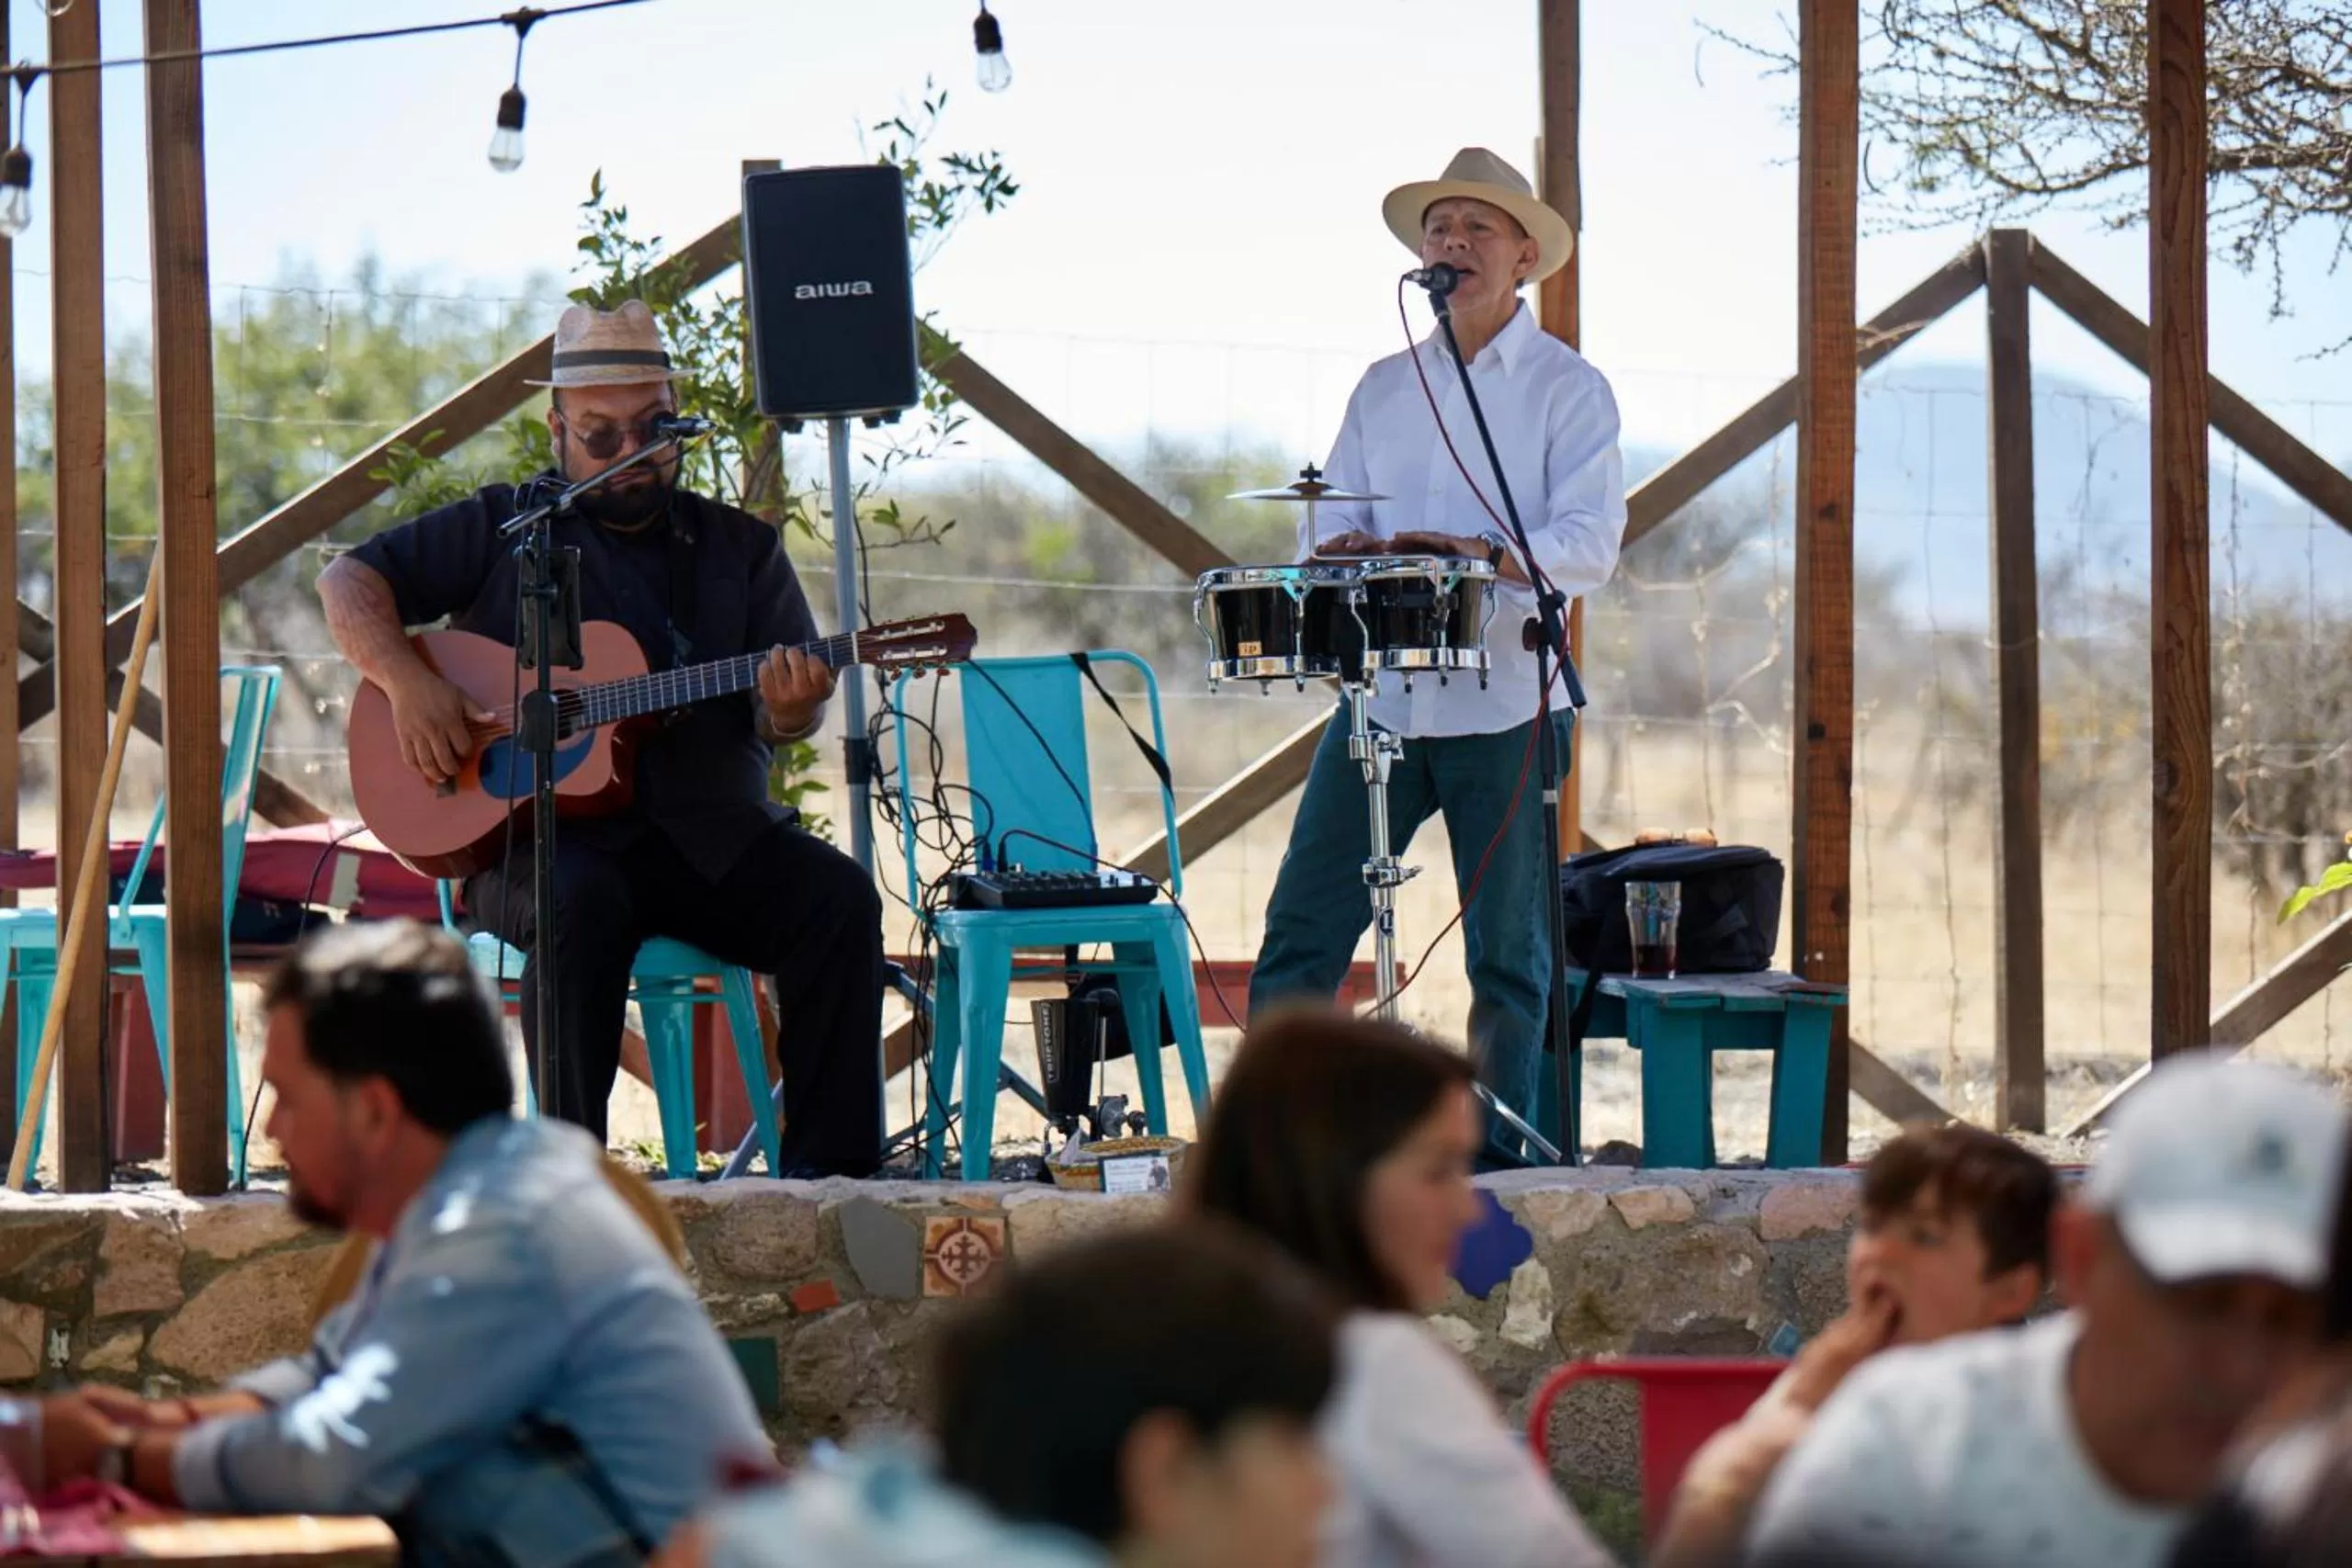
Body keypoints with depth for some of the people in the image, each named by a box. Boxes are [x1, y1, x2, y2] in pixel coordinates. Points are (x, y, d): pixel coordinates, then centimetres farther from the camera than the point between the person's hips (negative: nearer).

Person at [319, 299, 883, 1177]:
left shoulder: (740, 549, 15)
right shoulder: (505, 529, 10)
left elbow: (786, 715, 6)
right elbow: (350, 583, 6)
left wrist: (789, 708, -20)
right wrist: (406, 682, -13)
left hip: (712, 833, 3)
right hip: (545, 834, -3)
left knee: (838, 899, -24)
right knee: (582, 904, -37)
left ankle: (829, 1166, -22)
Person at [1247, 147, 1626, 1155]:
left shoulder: (1566, 389, 2)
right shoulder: (1384, 389, 17)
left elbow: (1590, 544, -10)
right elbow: (1331, 523, 10)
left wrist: (1483, 555, -28)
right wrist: (1337, 552, -14)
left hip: (1502, 708, -4)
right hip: (1378, 696, 4)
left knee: (1507, 957, 1)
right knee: (1298, 937, -2)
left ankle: (1500, 1163, 7)